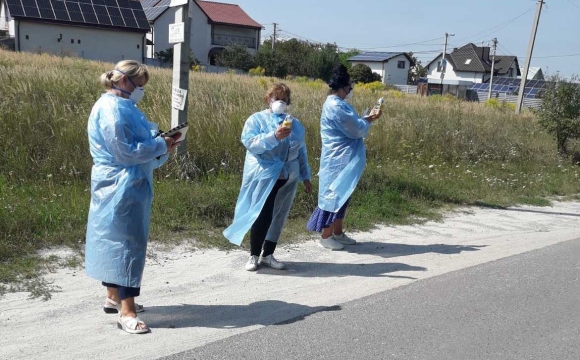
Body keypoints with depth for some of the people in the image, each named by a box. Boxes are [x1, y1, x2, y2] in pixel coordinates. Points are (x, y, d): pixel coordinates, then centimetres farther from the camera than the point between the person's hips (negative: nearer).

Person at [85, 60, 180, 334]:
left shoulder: (121, 106, 16)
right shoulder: (111, 109, -17)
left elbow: (138, 145, 17)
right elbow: (125, 151, -22)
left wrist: (162, 147, 2)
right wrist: (160, 145, -14)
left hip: (129, 186, 10)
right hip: (121, 188, -10)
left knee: (116, 241, 16)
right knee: (127, 242, -9)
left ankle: (114, 297, 28)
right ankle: (126, 312, -6)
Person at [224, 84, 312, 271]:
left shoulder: (295, 124, 13)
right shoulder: (257, 120, -1)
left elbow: (301, 152, 18)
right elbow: (249, 143, -16)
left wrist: (305, 176, 16)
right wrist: (274, 136, -27)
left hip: (287, 179, 5)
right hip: (263, 177, -5)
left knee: (278, 217, 8)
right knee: (262, 216, -9)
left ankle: (268, 255, 21)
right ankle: (254, 256, 6)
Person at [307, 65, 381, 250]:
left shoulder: (336, 103, 12)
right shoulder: (336, 107, -21)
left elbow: (350, 124, 17)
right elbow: (356, 129, -17)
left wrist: (368, 118, 10)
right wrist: (369, 121, -1)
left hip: (341, 158, 10)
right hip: (338, 159, -10)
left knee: (341, 195, 16)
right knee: (334, 195, -2)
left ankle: (337, 233, 27)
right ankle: (326, 237, 8)